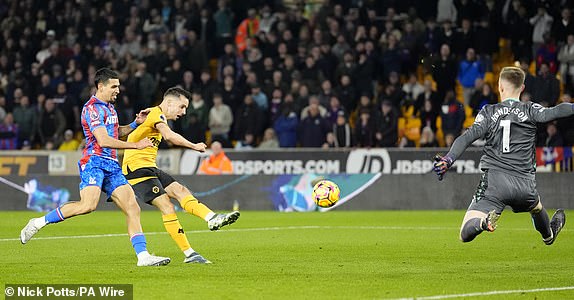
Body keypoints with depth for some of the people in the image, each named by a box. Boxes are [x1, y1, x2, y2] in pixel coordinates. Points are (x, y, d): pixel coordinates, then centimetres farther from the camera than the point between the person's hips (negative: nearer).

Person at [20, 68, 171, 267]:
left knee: (132, 208, -4)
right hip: (94, 162, -9)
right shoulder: (93, 108, -9)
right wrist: (136, 145, -15)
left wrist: (135, 123, 21)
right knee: (88, 205, -28)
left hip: (111, 166, 9)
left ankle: (143, 256, -7)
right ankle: (39, 222, -14)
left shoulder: (109, 107, 21)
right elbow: (104, 140, -19)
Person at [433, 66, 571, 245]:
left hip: (494, 179, -2)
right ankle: (548, 235, 65)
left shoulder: (489, 112, 7)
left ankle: (484, 221, -38)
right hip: (524, 185, 2)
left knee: (466, 233, -8)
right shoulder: (530, 110, 5)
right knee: (536, 209, 39)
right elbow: (551, 113, -12)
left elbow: (467, 138, -6)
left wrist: (448, 160, -12)